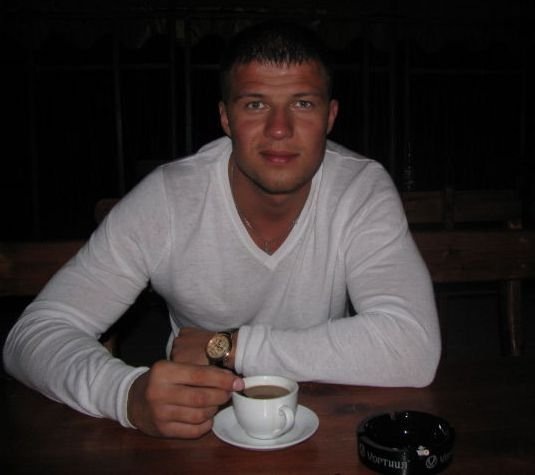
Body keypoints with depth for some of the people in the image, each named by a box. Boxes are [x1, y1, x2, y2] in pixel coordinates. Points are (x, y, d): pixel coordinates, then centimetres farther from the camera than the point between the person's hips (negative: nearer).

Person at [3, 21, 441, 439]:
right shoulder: (164, 200, -17)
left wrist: (230, 346, -28)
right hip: (196, 427, 1)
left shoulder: (364, 190, -16)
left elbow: (414, 349, -26)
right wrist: (129, 394, -38)